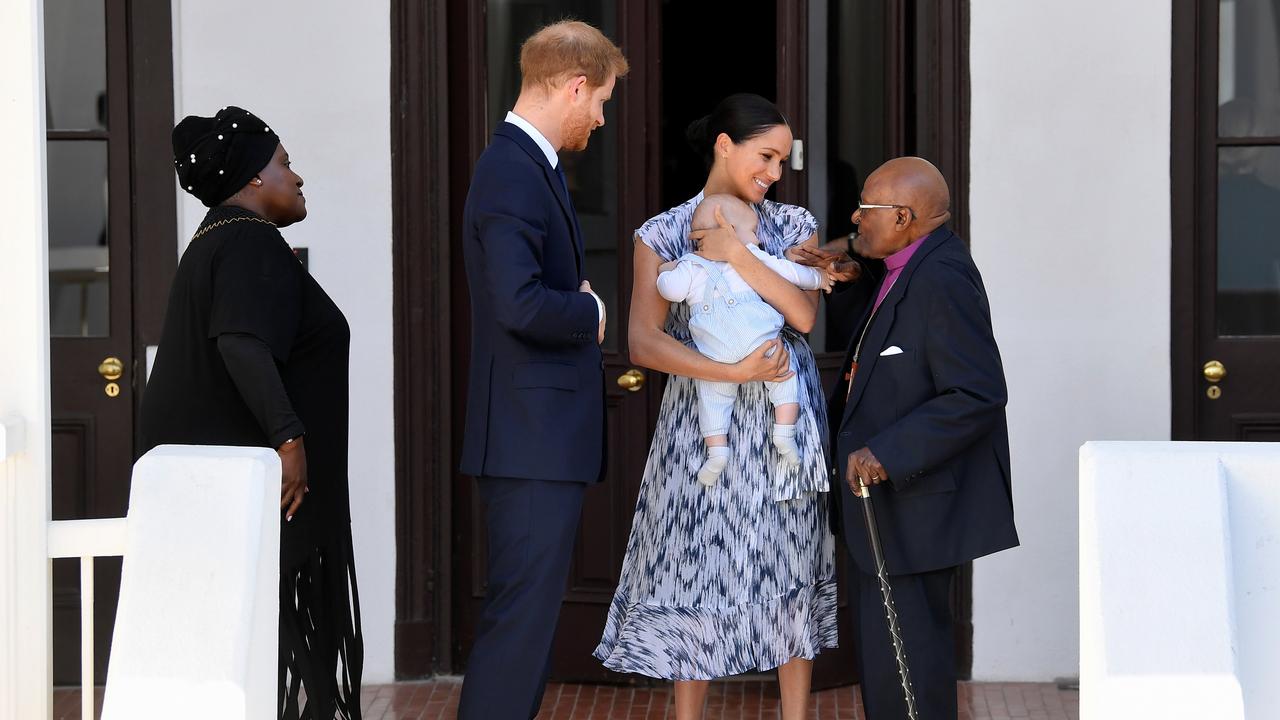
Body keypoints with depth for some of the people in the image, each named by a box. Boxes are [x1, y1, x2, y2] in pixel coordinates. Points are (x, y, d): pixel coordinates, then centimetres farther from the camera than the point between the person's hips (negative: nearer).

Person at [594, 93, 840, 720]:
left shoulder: (792, 225, 6)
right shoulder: (662, 234, 0)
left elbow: (803, 314, -9)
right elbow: (643, 342, -9)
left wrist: (736, 255, -16)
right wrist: (732, 372, -17)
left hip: (784, 423, 2)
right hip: (701, 423, -2)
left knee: (790, 570, 4)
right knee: (698, 569, 1)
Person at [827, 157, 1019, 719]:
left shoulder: (943, 282, -20)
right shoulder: (906, 272, 11)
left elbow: (977, 396, -25)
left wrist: (887, 454, -26)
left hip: (916, 503, -10)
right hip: (885, 498, 10)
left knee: (901, 651, -7)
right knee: (880, 648, 16)